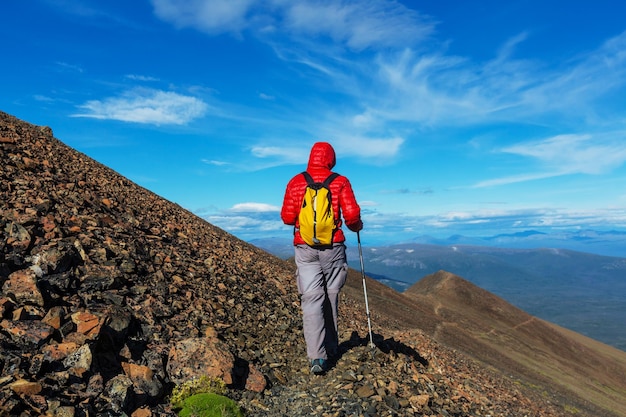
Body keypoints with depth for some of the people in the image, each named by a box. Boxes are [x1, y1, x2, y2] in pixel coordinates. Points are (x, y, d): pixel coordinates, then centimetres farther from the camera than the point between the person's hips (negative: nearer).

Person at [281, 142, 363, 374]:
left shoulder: (296, 182, 3)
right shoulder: (340, 182, 0)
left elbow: (287, 217, 1)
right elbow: (351, 214, -8)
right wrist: (356, 226, 13)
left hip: (305, 247, 0)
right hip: (333, 246, 0)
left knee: (311, 300, 0)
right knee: (331, 297, 15)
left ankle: (317, 357, -7)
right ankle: (331, 348, 28)